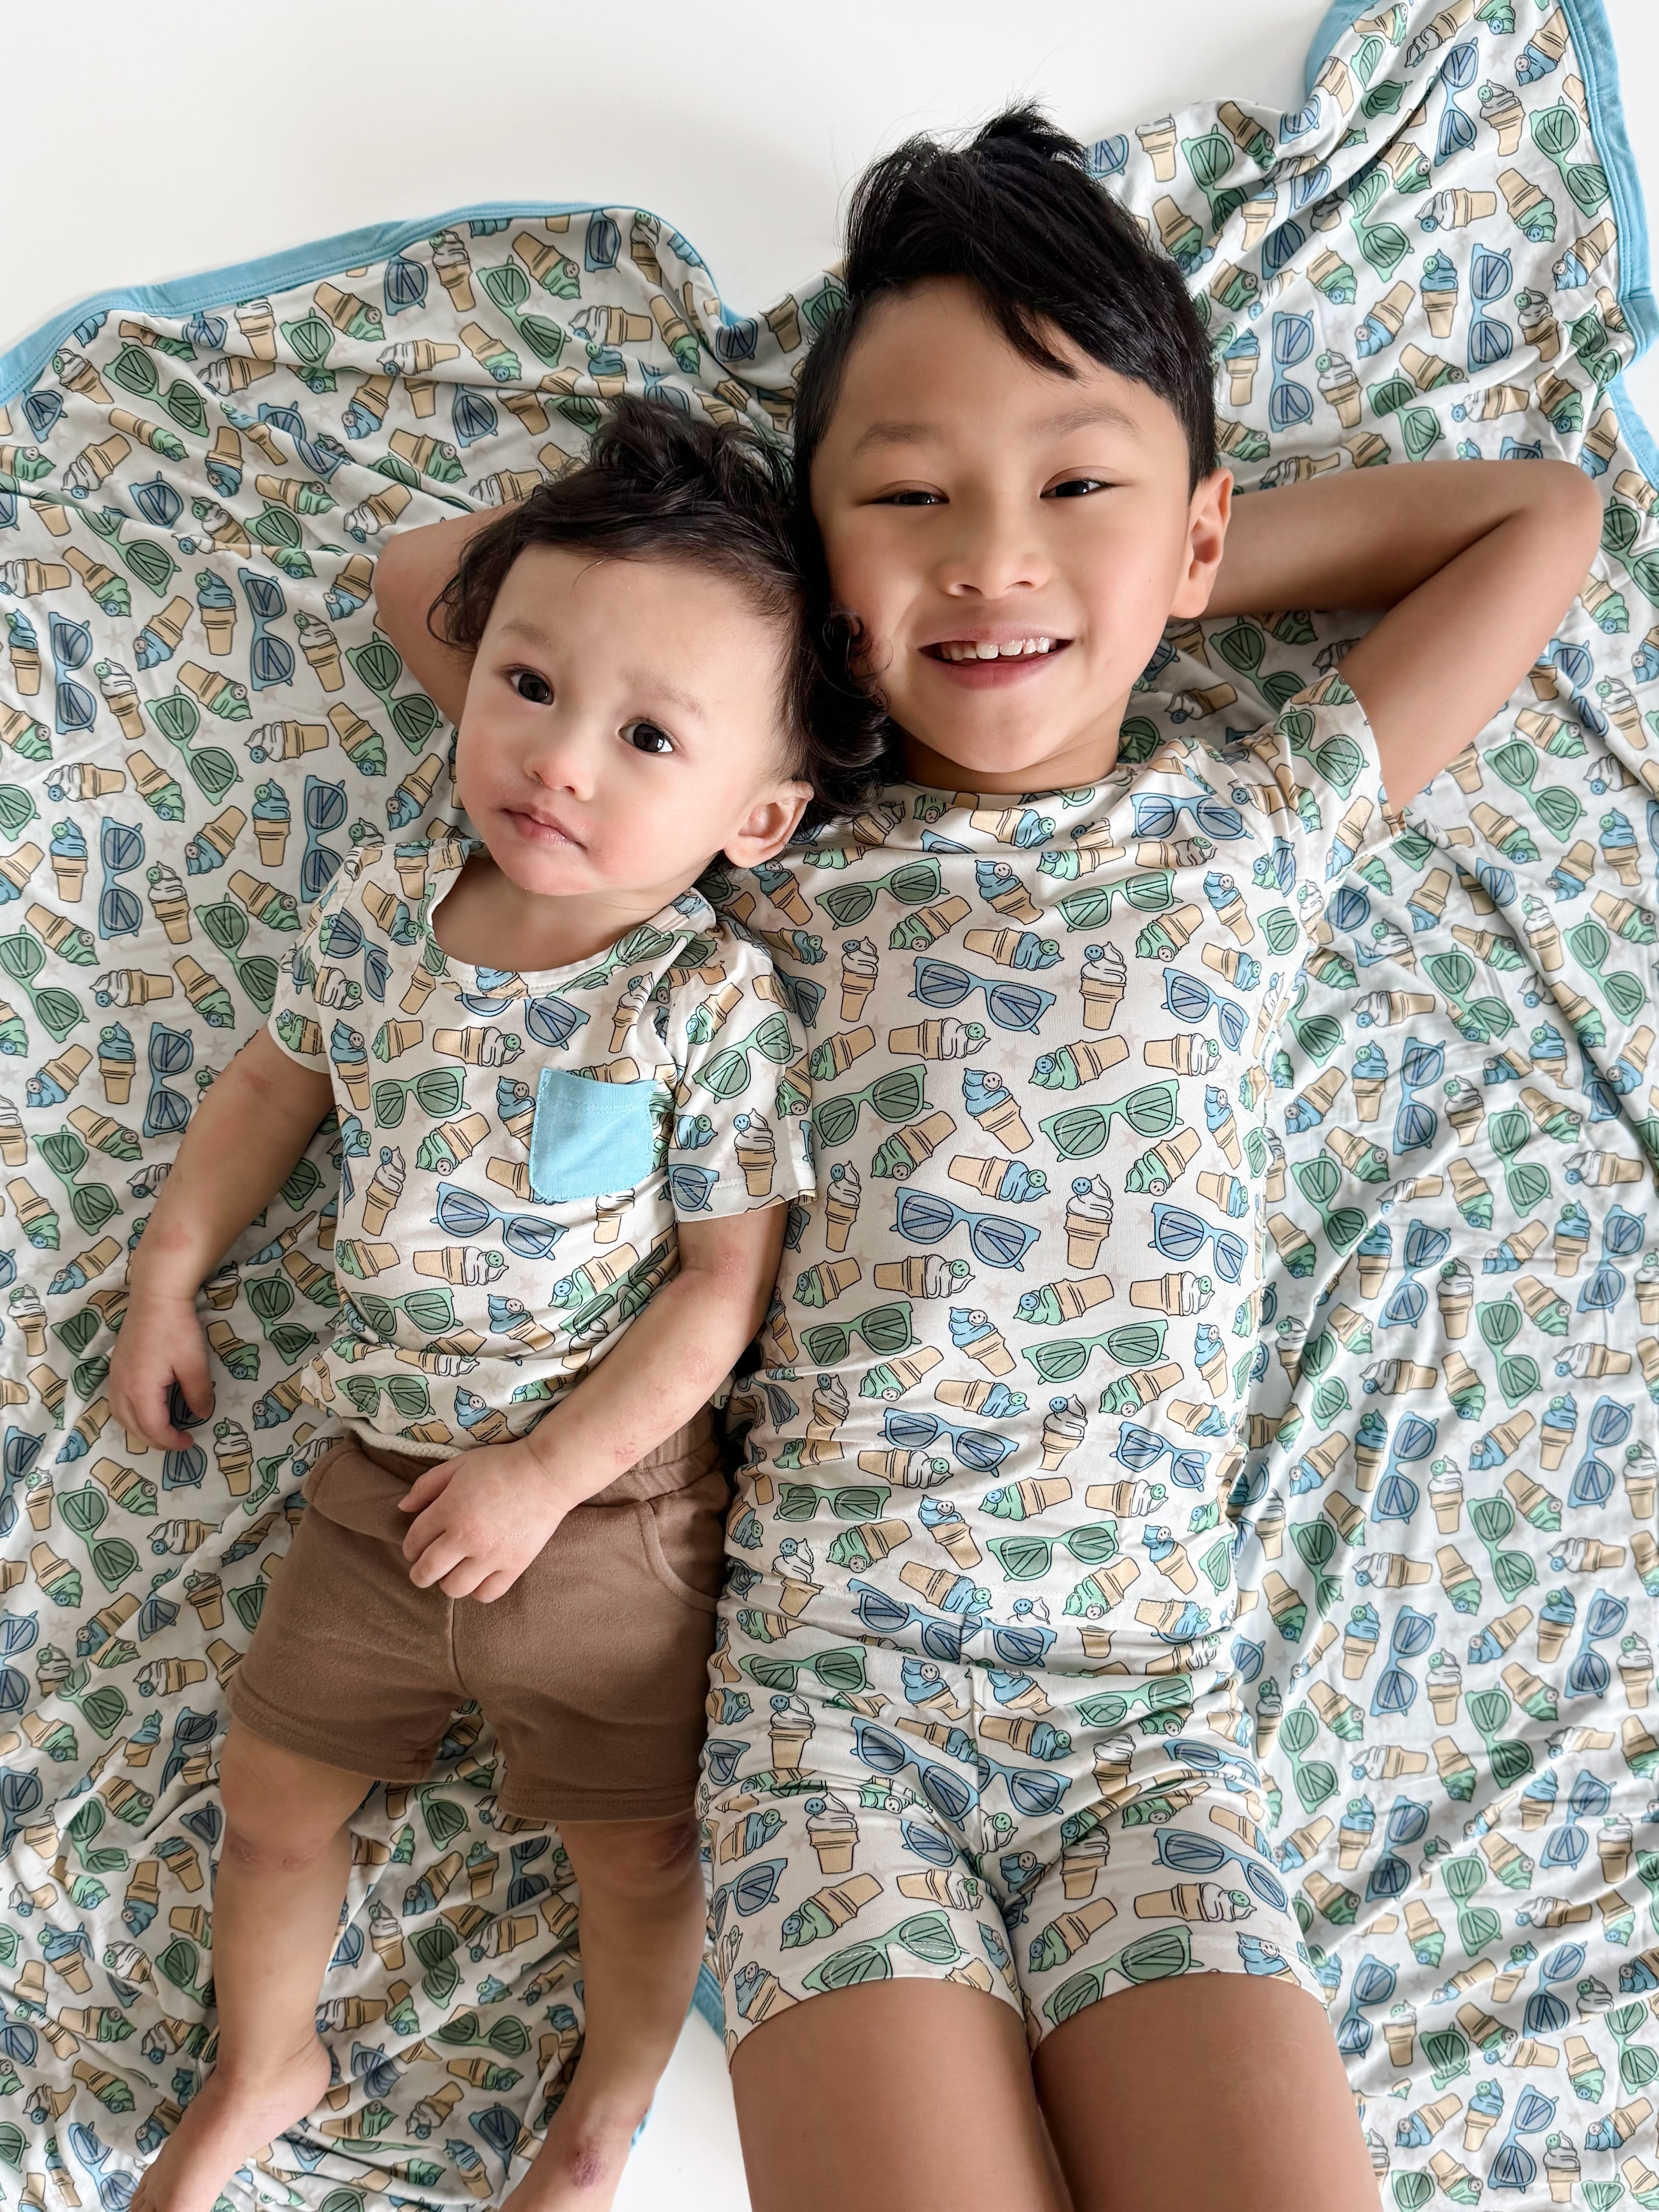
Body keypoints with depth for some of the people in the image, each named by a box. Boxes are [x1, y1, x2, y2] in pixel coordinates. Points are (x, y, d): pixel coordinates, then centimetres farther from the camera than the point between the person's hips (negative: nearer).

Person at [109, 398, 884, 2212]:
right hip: (376, 1475, 4)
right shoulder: (374, 916, -8)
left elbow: (726, 1285, -18)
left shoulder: (716, 1007, -21)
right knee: (269, 1796, 20)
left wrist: (545, 1473, -18)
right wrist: (167, 1278, 13)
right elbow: (277, 1082, 11)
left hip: (607, 1506, -4)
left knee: (636, 1852, 13)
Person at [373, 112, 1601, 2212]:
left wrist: (1165, 576, 9)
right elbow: (435, 580, 11)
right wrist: (800, 589, 7)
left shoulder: (1263, 821, 7)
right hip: (828, 1661, -1)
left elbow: (1537, 512, 16)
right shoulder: (773, 849, 4)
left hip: (1147, 1687, 2)